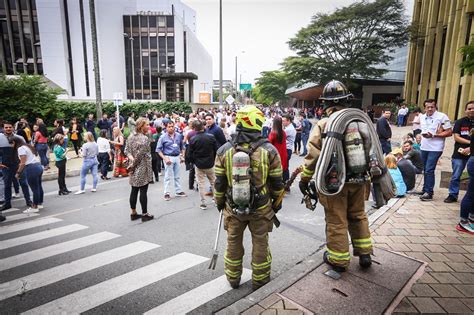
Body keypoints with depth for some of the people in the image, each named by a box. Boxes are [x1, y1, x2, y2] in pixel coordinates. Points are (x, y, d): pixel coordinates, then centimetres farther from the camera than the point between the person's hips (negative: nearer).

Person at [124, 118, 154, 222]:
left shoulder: (131, 136, 8)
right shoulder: (144, 138, -17)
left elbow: (126, 150, 7)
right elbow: (140, 154, -19)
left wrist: (131, 159, -6)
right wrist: (134, 164, -7)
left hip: (135, 169, 8)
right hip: (143, 168, -7)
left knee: (134, 191, 12)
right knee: (143, 191, 1)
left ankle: (133, 213, 22)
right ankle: (145, 214, 10)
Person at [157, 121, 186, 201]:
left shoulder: (179, 136, 3)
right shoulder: (163, 137, -7)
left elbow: (182, 147, 15)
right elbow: (158, 149, -7)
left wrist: (182, 156, 7)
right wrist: (165, 158, -16)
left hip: (177, 157, 4)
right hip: (168, 157, -4)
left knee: (177, 176, 14)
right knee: (168, 176, 1)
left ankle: (178, 191, 24)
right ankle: (167, 193, 9)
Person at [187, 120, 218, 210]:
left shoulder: (192, 139, -13)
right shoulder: (211, 137, -9)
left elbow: (189, 154, -9)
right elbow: (216, 150, -2)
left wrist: (194, 162, 9)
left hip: (199, 165, -1)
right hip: (210, 164, 1)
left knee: (201, 184, 8)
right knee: (213, 181, 18)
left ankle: (203, 203, 12)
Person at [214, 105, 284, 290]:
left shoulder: (224, 150, -9)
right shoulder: (269, 150, -12)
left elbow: (219, 182, -2)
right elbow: (276, 182, -5)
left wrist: (219, 203, 14)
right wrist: (277, 203, 11)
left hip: (233, 207, 2)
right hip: (261, 208, -1)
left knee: (233, 243, 20)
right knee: (260, 244, 16)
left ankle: (233, 279, 38)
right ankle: (260, 281, 33)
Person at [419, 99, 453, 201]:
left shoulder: (442, 117, -11)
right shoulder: (422, 117, 9)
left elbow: (449, 132, -12)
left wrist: (434, 135, -20)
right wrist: (423, 135, 10)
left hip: (435, 148, -6)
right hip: (424, 147, 6)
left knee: (429, 170, -11)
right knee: (425, 170, 13)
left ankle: (429, 193, -4)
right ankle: (425, 190, 24)